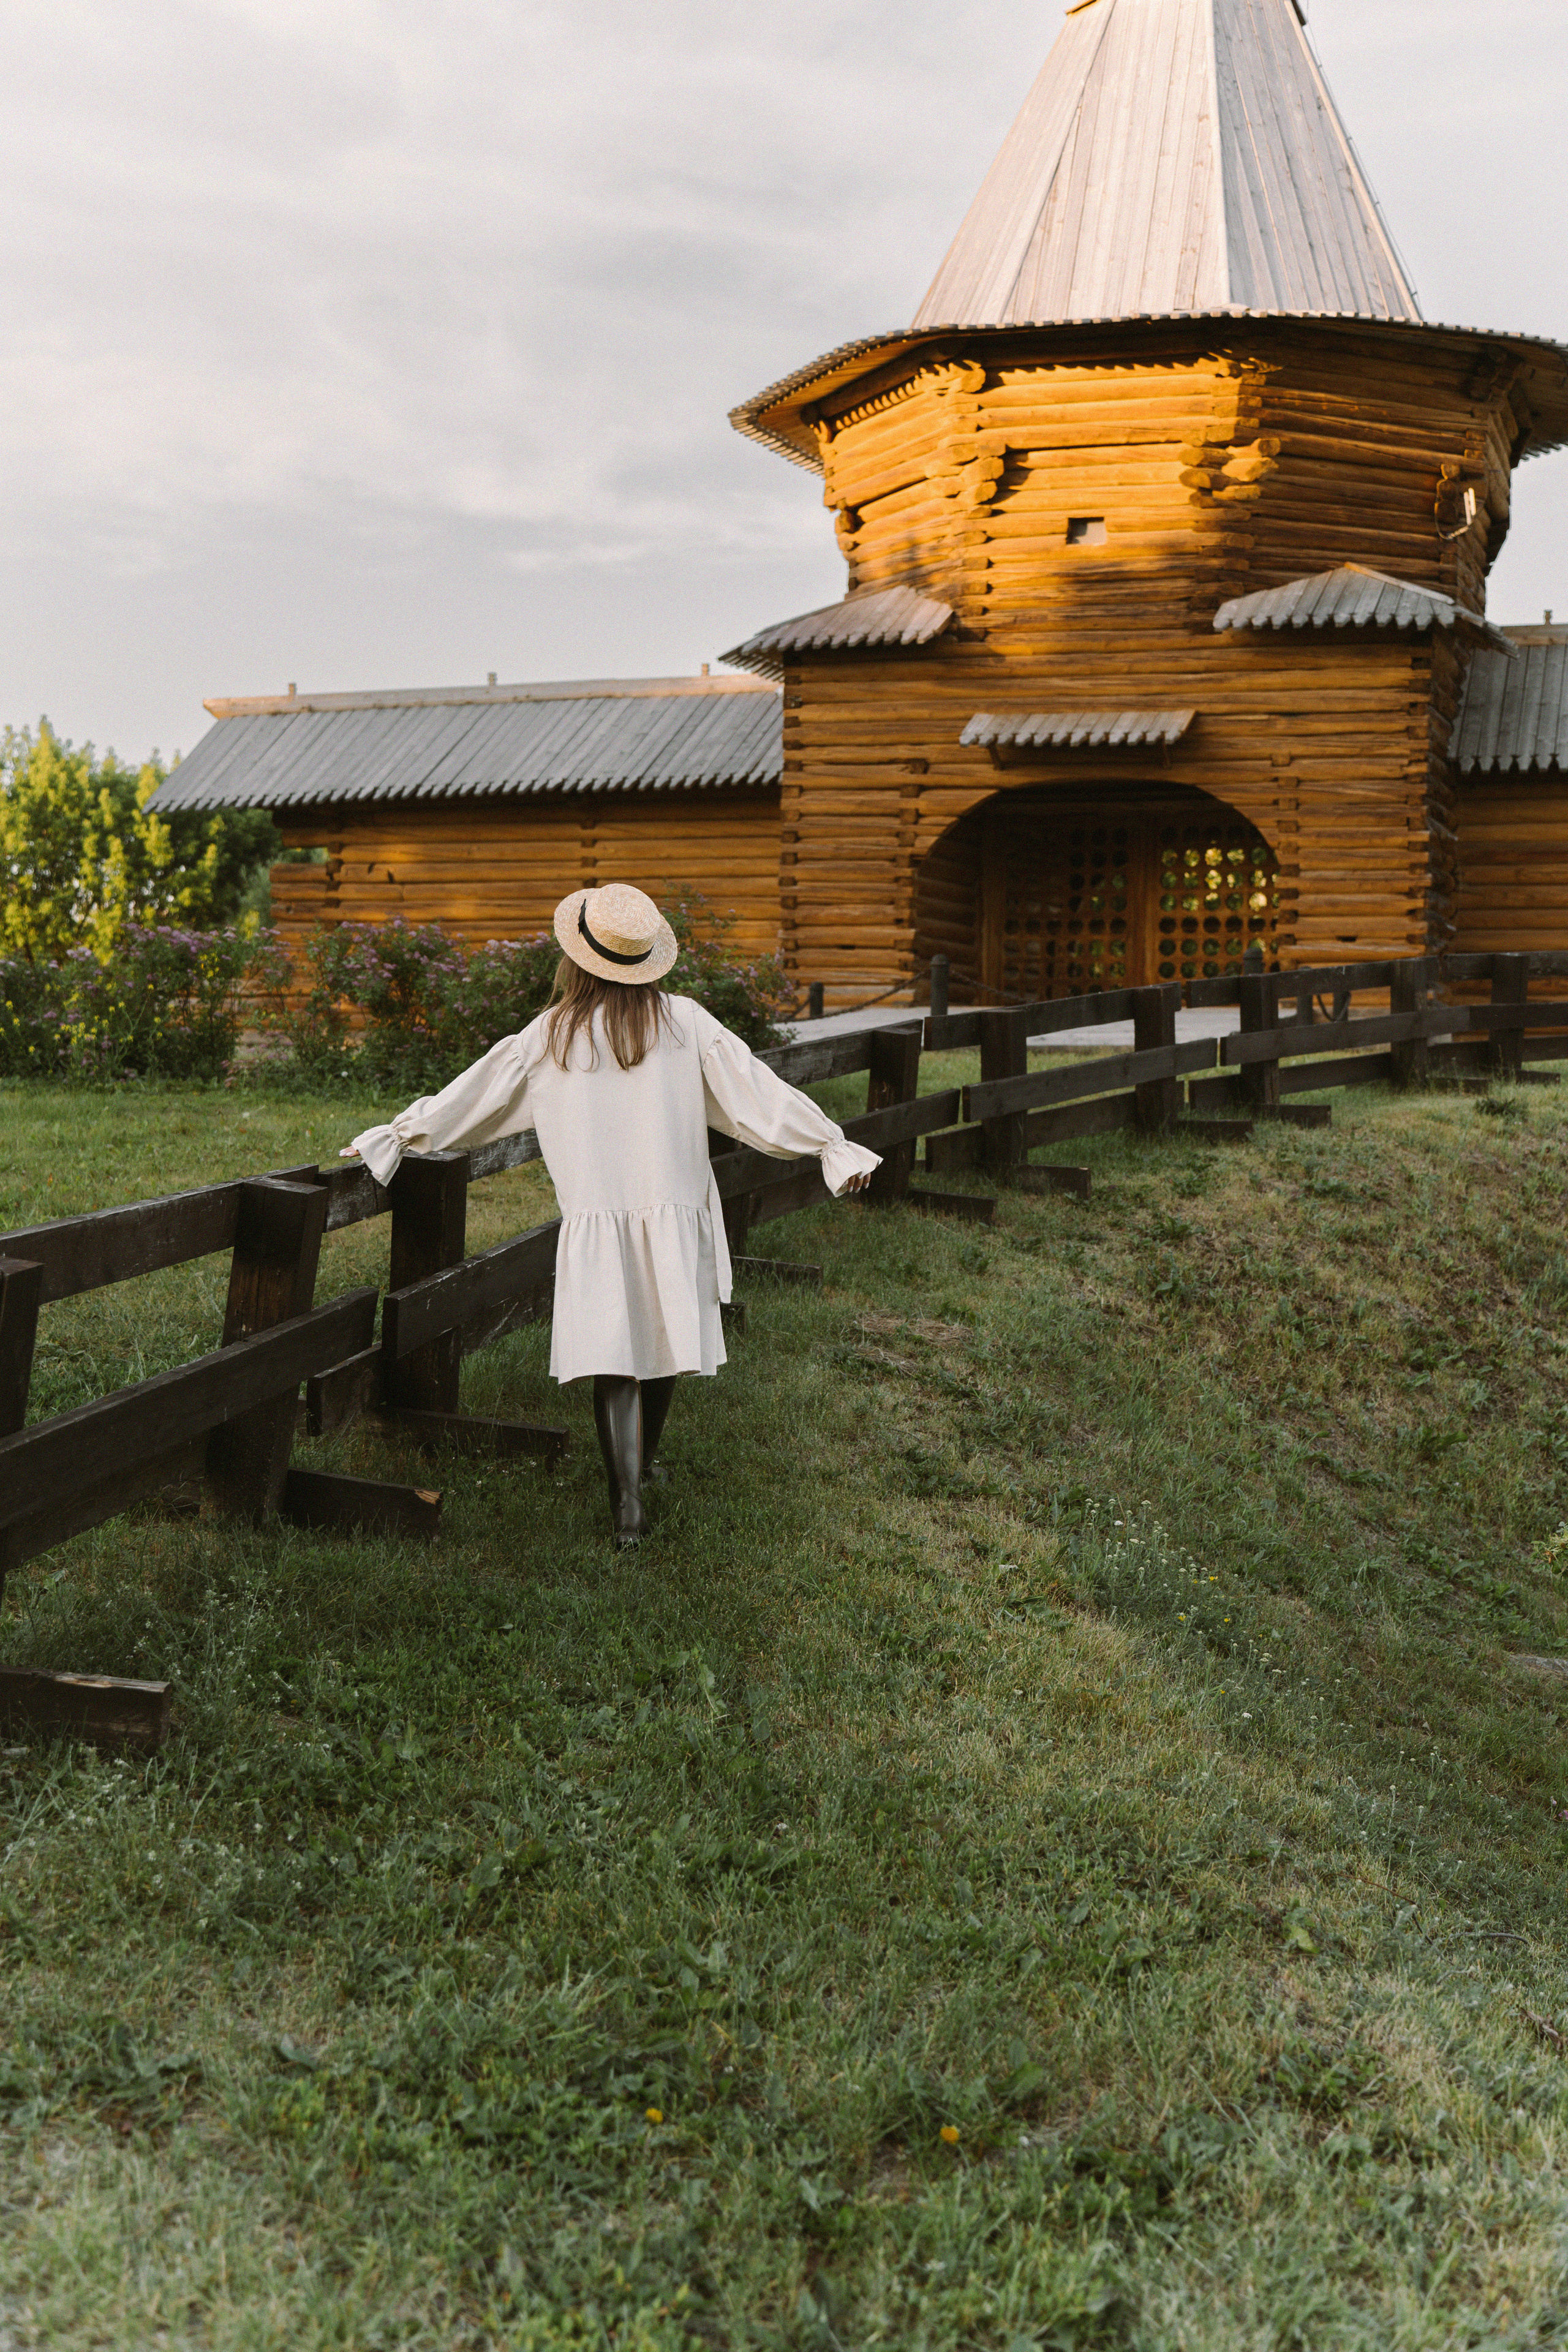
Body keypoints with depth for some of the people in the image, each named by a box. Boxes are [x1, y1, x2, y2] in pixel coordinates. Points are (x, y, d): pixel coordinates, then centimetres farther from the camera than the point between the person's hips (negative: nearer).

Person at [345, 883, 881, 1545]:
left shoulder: (551, 1035, -3)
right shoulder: (684, 1022, -3)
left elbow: (469, 1098, 4)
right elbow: (757, 1092, -1)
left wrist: (394, 1135, 16)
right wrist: (833, 1144, 7)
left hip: (596, 1223, -1)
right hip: (675, 1214, 1)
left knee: (612, 1361, 1)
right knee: (664, 1341, 17)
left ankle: (627, 1496, -11)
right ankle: (640, 1466, 34)